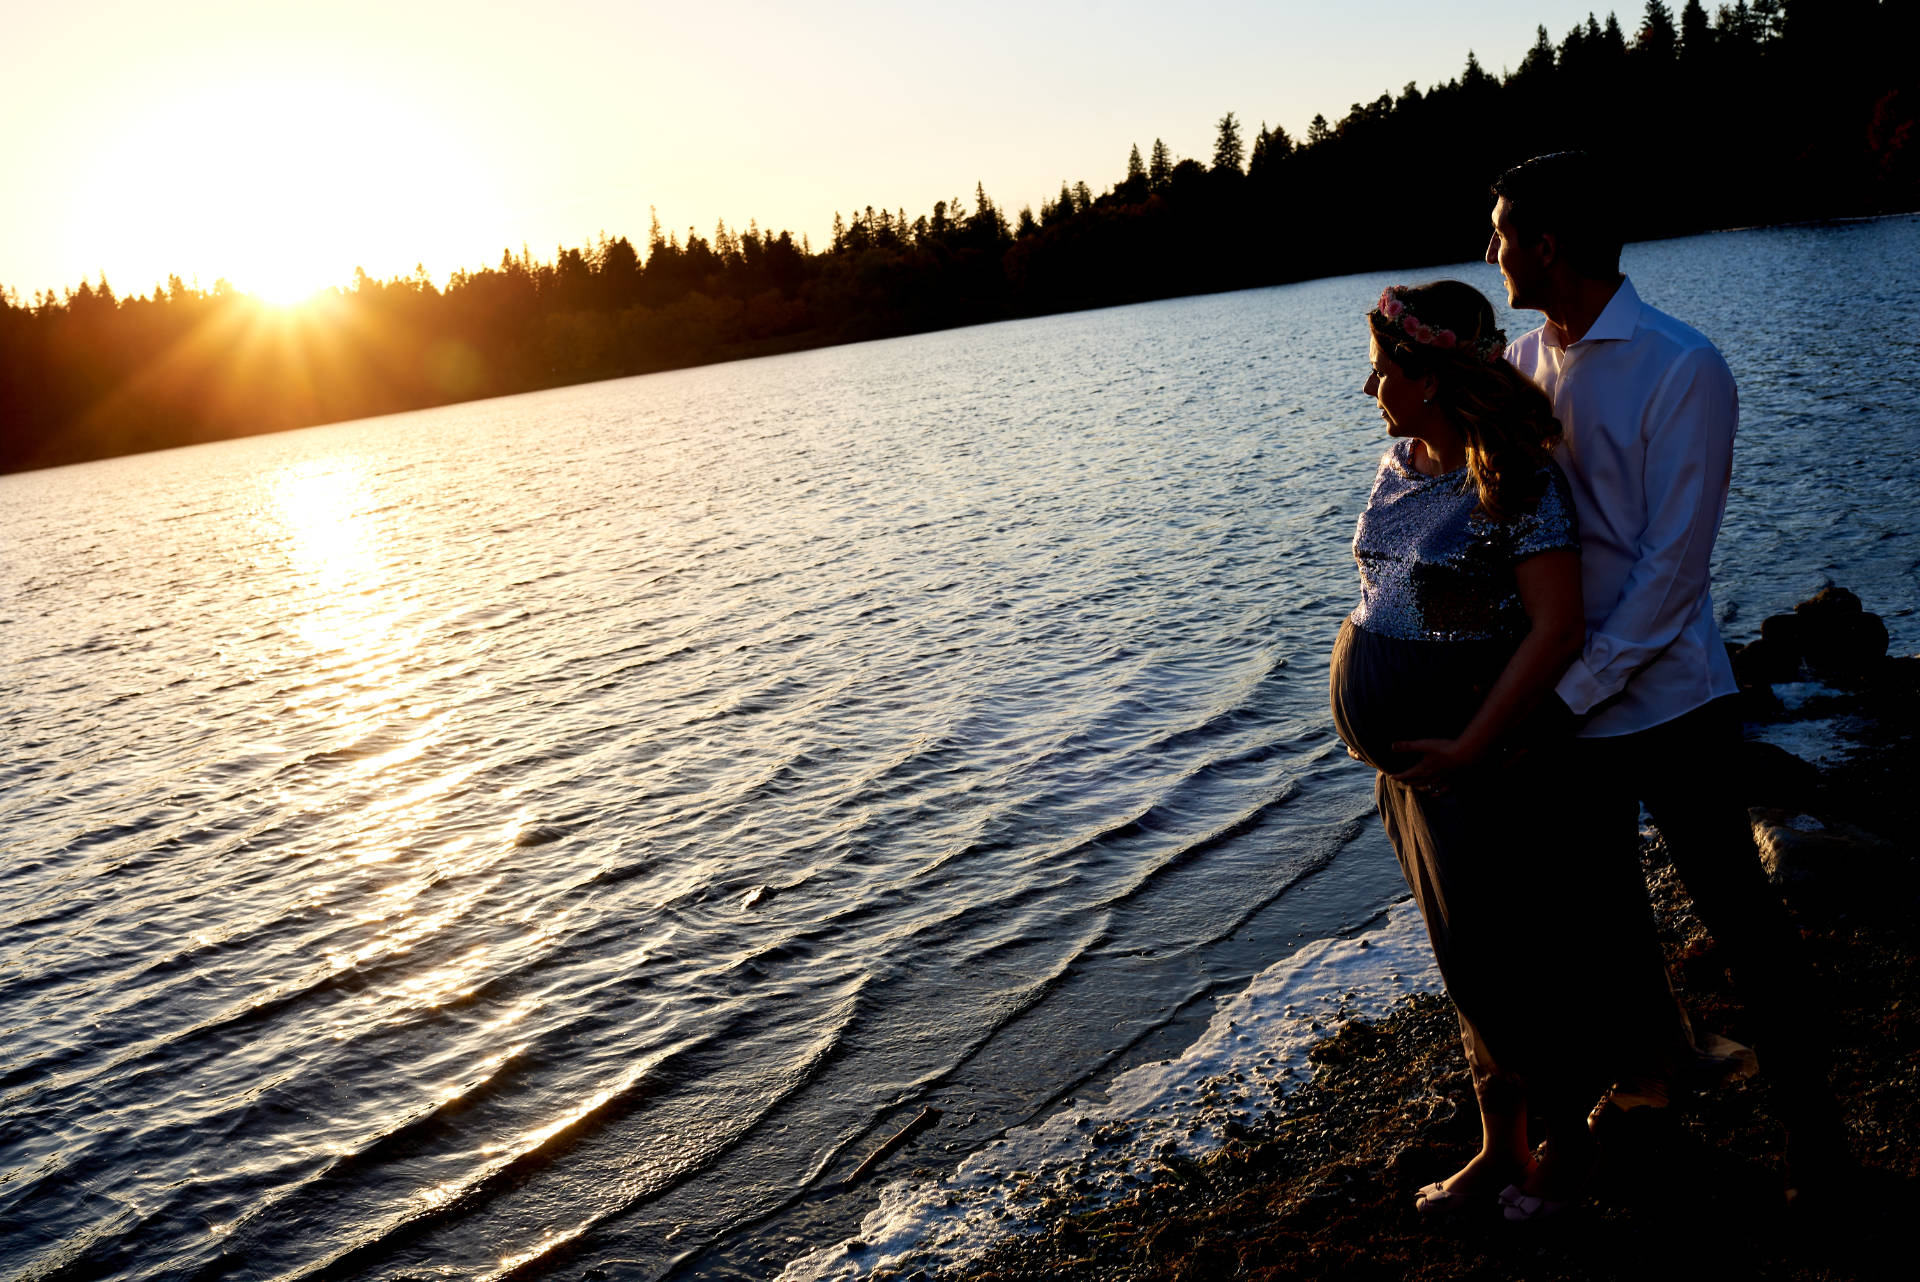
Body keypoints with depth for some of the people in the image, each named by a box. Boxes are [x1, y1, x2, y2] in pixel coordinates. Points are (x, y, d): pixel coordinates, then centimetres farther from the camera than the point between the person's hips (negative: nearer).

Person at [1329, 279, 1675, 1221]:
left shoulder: (1516, 483, -19)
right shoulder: (1399, 462, 5)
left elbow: (1558, 629, -24)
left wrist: (1468, 749, -24)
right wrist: (1396, 750, 15)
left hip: (1479, 766, -8)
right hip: (1412, 760, 8)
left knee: (1516, 965, 8)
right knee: (1465, 965, 18)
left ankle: (1568, 1141, 31)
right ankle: (1499, 1150, 34)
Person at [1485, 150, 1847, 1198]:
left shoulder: (1683, 370, -14)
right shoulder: (1519, 364, 4)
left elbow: (1672, 566, -18)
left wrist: (1569, 692, -21)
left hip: (1665, 696, -6)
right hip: (1564, 698, 6)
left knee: (1736, 910, 6)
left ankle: (1808, 1108, 26)